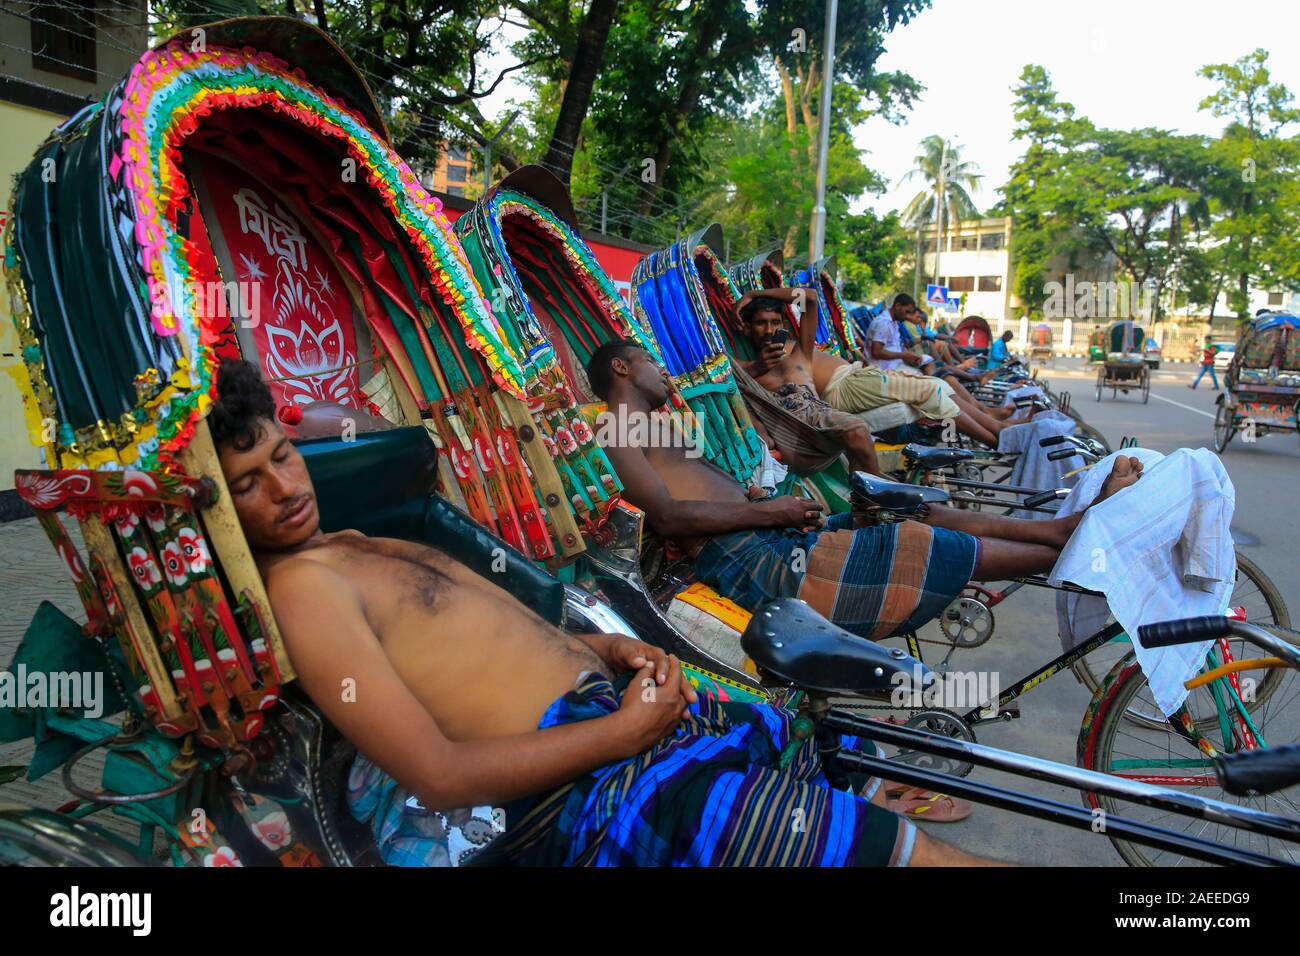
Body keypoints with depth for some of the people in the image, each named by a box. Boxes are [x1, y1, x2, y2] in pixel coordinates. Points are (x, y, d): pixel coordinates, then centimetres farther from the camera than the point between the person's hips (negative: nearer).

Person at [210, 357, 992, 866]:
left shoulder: (359, 549, 18)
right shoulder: (301, 585, -11)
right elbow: (438, 776, -19)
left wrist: (608, 649, 4)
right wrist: (622, 732, -16)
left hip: (610, 701, 10)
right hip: (587, 784, -9)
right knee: (917, 852, -10)